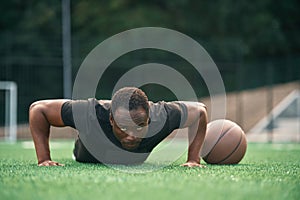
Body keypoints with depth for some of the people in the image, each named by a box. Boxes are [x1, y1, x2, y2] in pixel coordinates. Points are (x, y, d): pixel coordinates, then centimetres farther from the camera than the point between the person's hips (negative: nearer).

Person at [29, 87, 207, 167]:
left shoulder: (162, 117, -45)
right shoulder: (92, 114, -49)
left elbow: (200, 111, -24)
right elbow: (38, 108, -36)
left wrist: (193, 159, -27)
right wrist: (44, 159, -38)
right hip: (88, 161, -1)